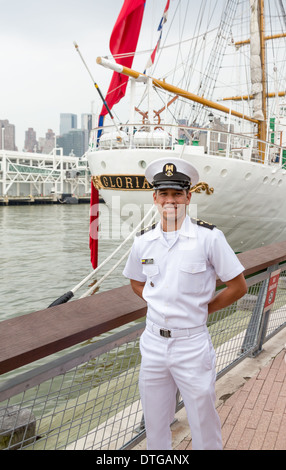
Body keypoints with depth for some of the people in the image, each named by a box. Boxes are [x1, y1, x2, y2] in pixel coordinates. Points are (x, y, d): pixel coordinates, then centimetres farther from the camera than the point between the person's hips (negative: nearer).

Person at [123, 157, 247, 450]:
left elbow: (238, 286, -6)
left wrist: (202, 310, -2)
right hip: (153, 342, 4)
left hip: (192, 345, -4)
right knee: (154, 424, 20)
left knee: (204, 426, 10)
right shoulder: (143, 241, 1)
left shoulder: (209, 237, -12)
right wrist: (159, 303, 4)